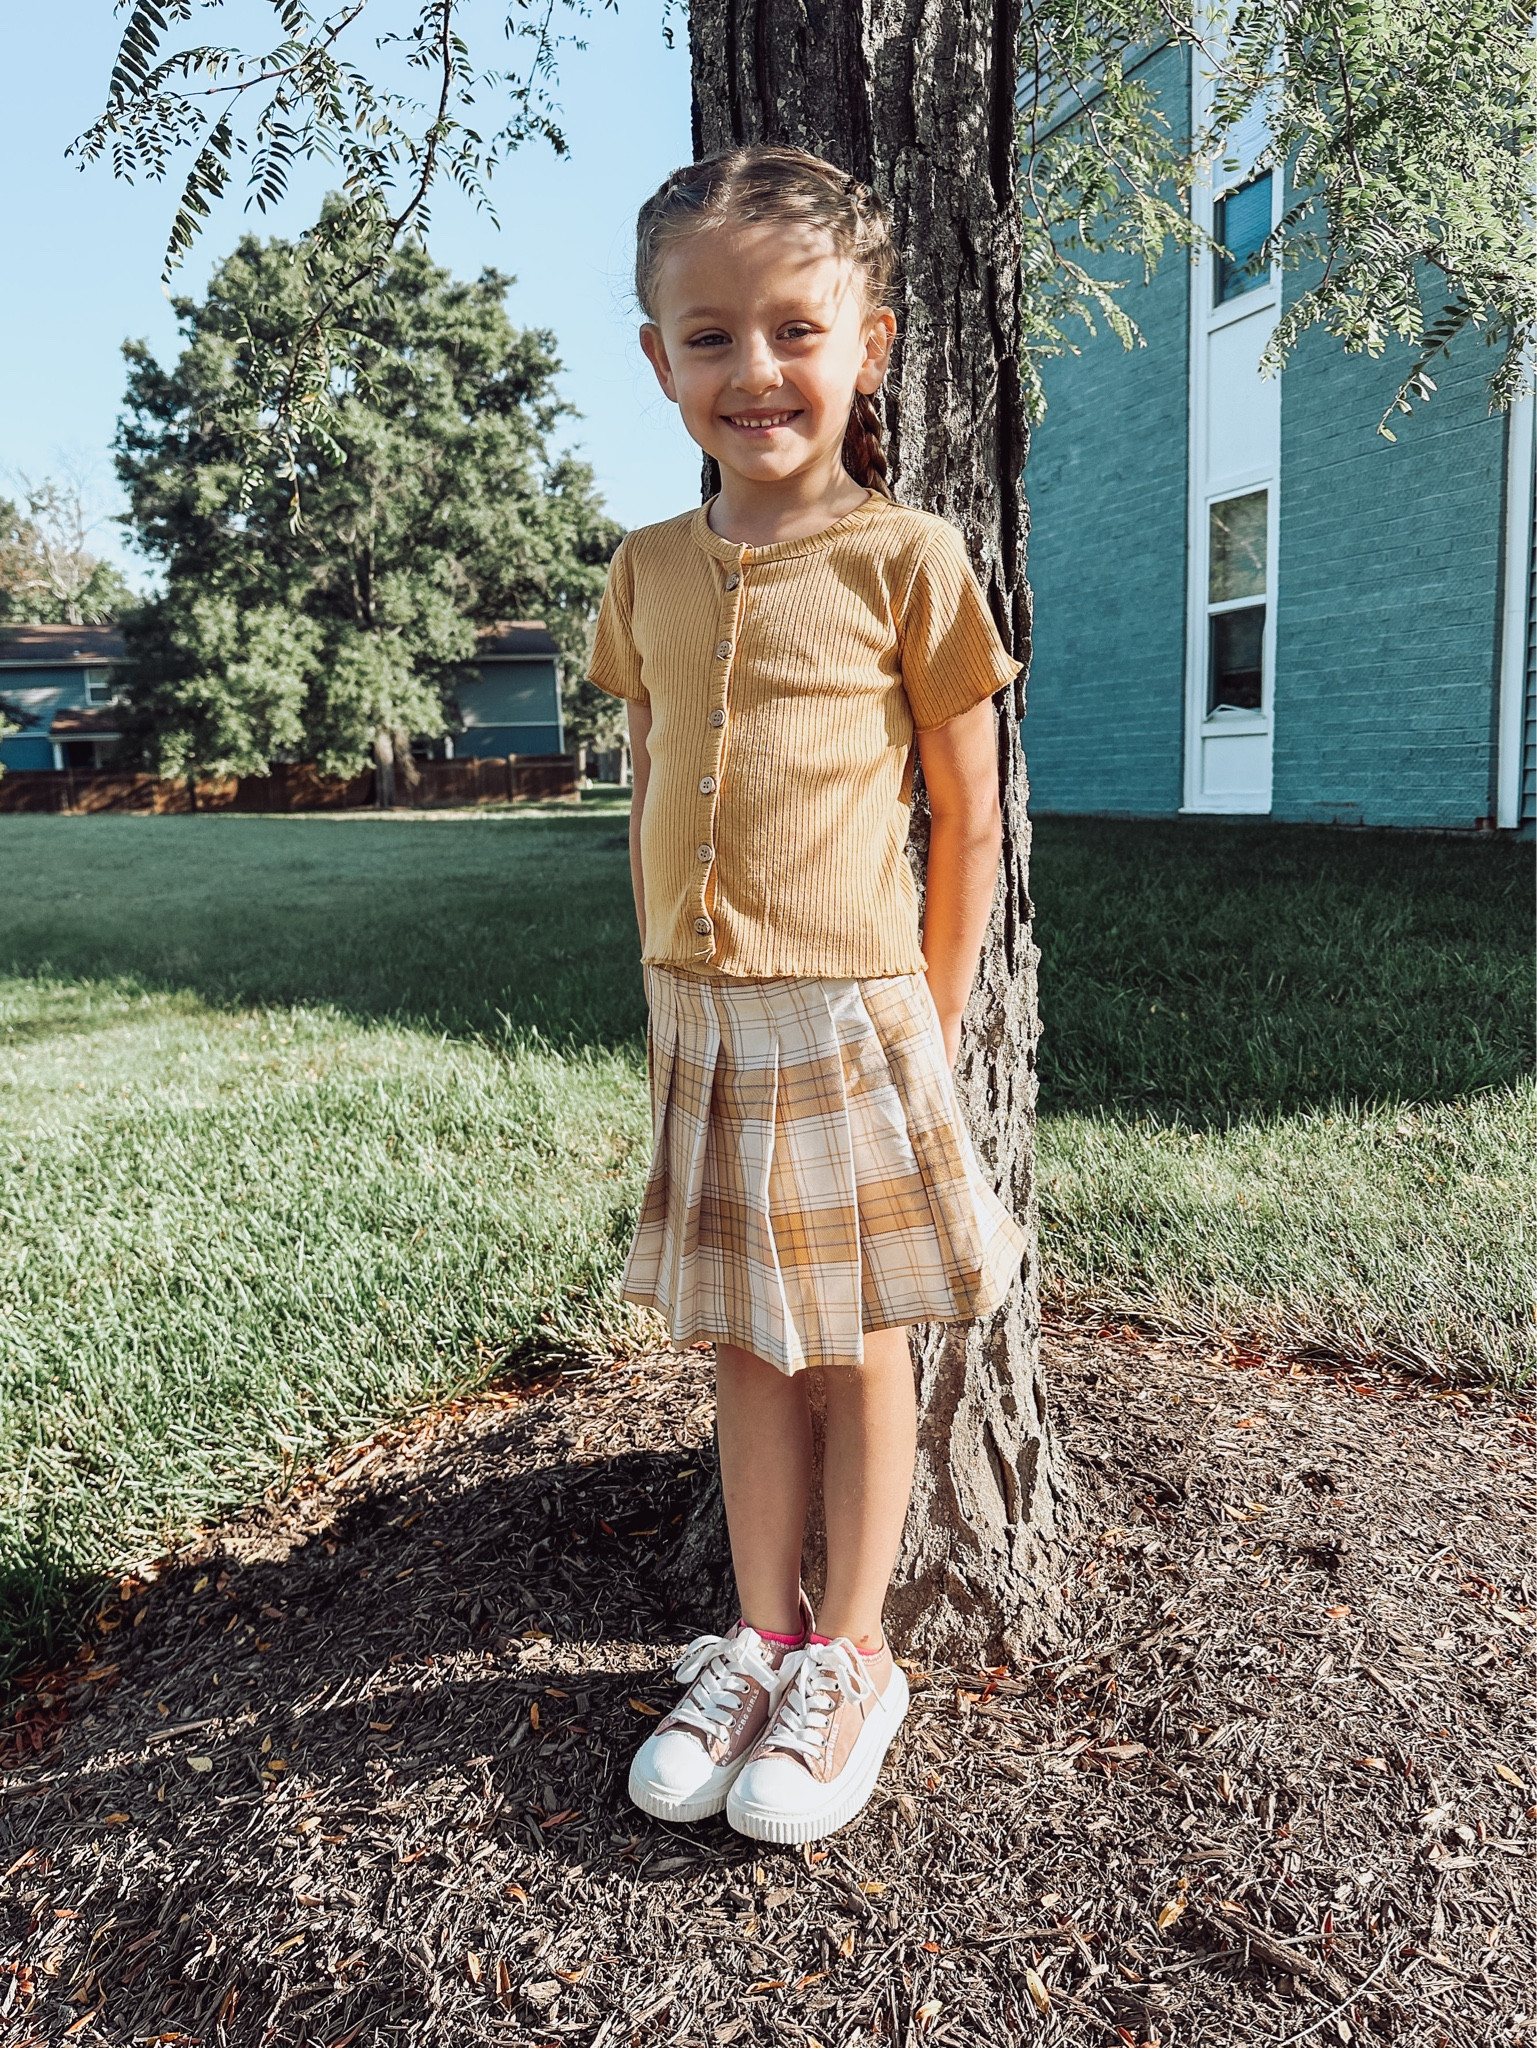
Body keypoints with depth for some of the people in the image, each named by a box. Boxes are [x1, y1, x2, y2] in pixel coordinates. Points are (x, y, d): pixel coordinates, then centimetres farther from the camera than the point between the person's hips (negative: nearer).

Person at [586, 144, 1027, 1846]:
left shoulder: (906, 559, -6)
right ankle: (758, 1637, 31)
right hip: (699, 1023, 5)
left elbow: (968, 820, -4)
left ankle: (851, 1654, 27)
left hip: (850, 1018, -4)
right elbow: (649, 802, 13)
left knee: (860, 1343, 9)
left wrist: (929, 1031, -5)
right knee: (744, 1345, 14)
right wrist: (667, 996, 8)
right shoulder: (650, 570, 7)